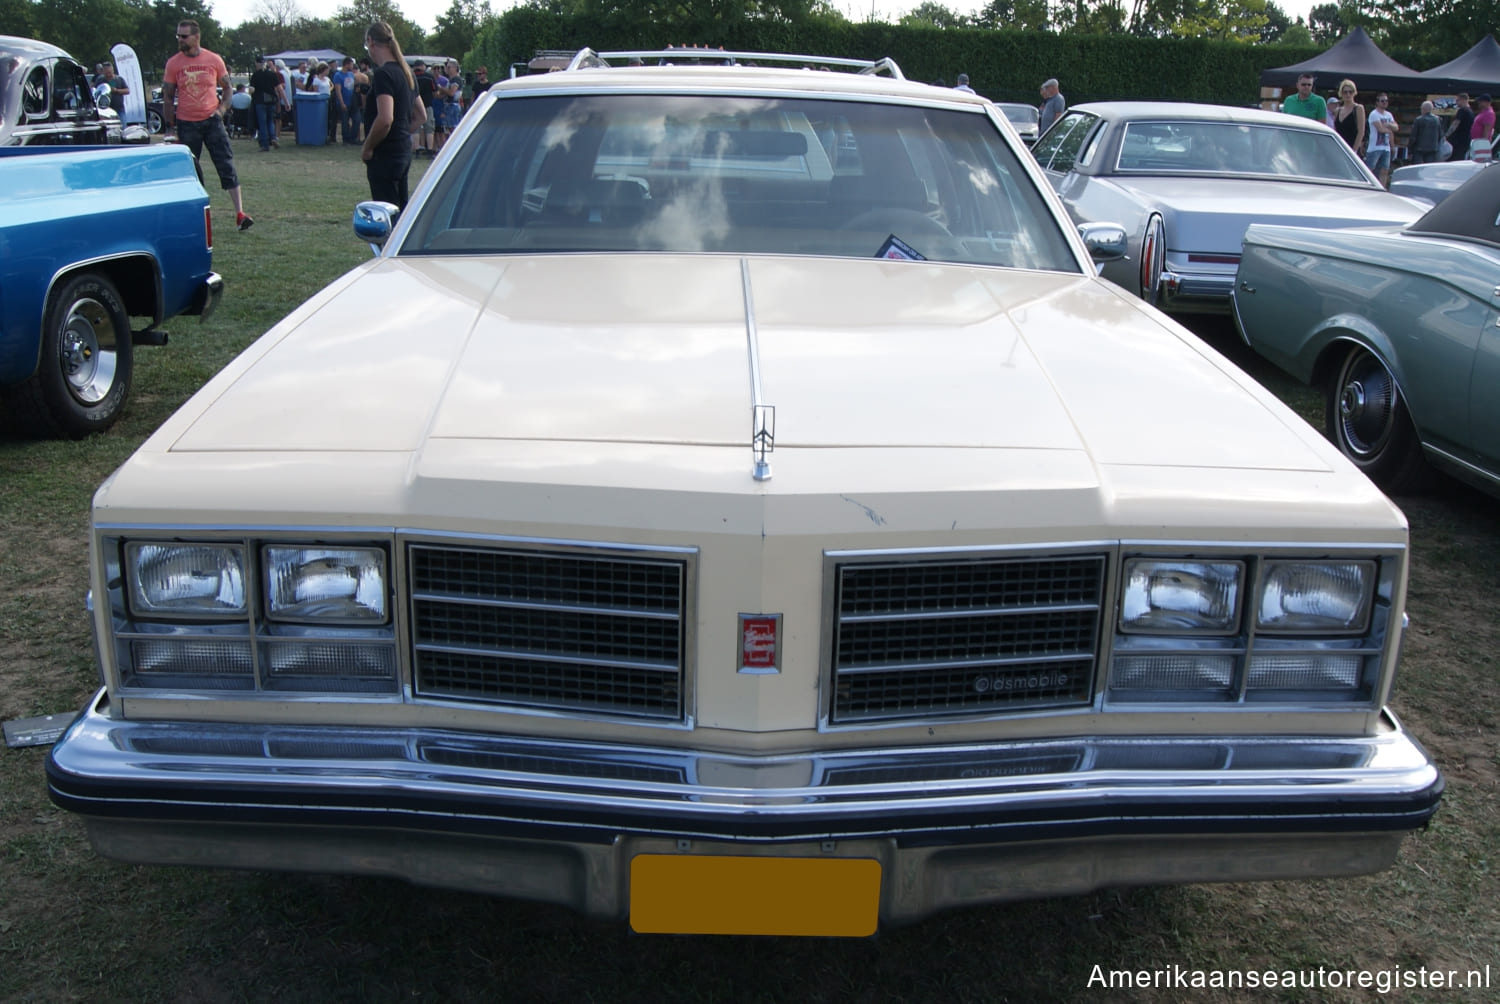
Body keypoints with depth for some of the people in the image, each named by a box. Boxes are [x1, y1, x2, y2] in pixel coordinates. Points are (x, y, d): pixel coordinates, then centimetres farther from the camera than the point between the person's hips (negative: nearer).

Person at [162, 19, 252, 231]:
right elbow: (168, 97, 5)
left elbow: (227, 88, 12)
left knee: (227, 166, -6)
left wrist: (222, 108, -5)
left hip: (212, 120, -1)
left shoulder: (214, 60, 1)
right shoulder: (173, 63, 1)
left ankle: (240, 213, -7)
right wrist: (169, 127, 0)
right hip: (186, 124, 1)